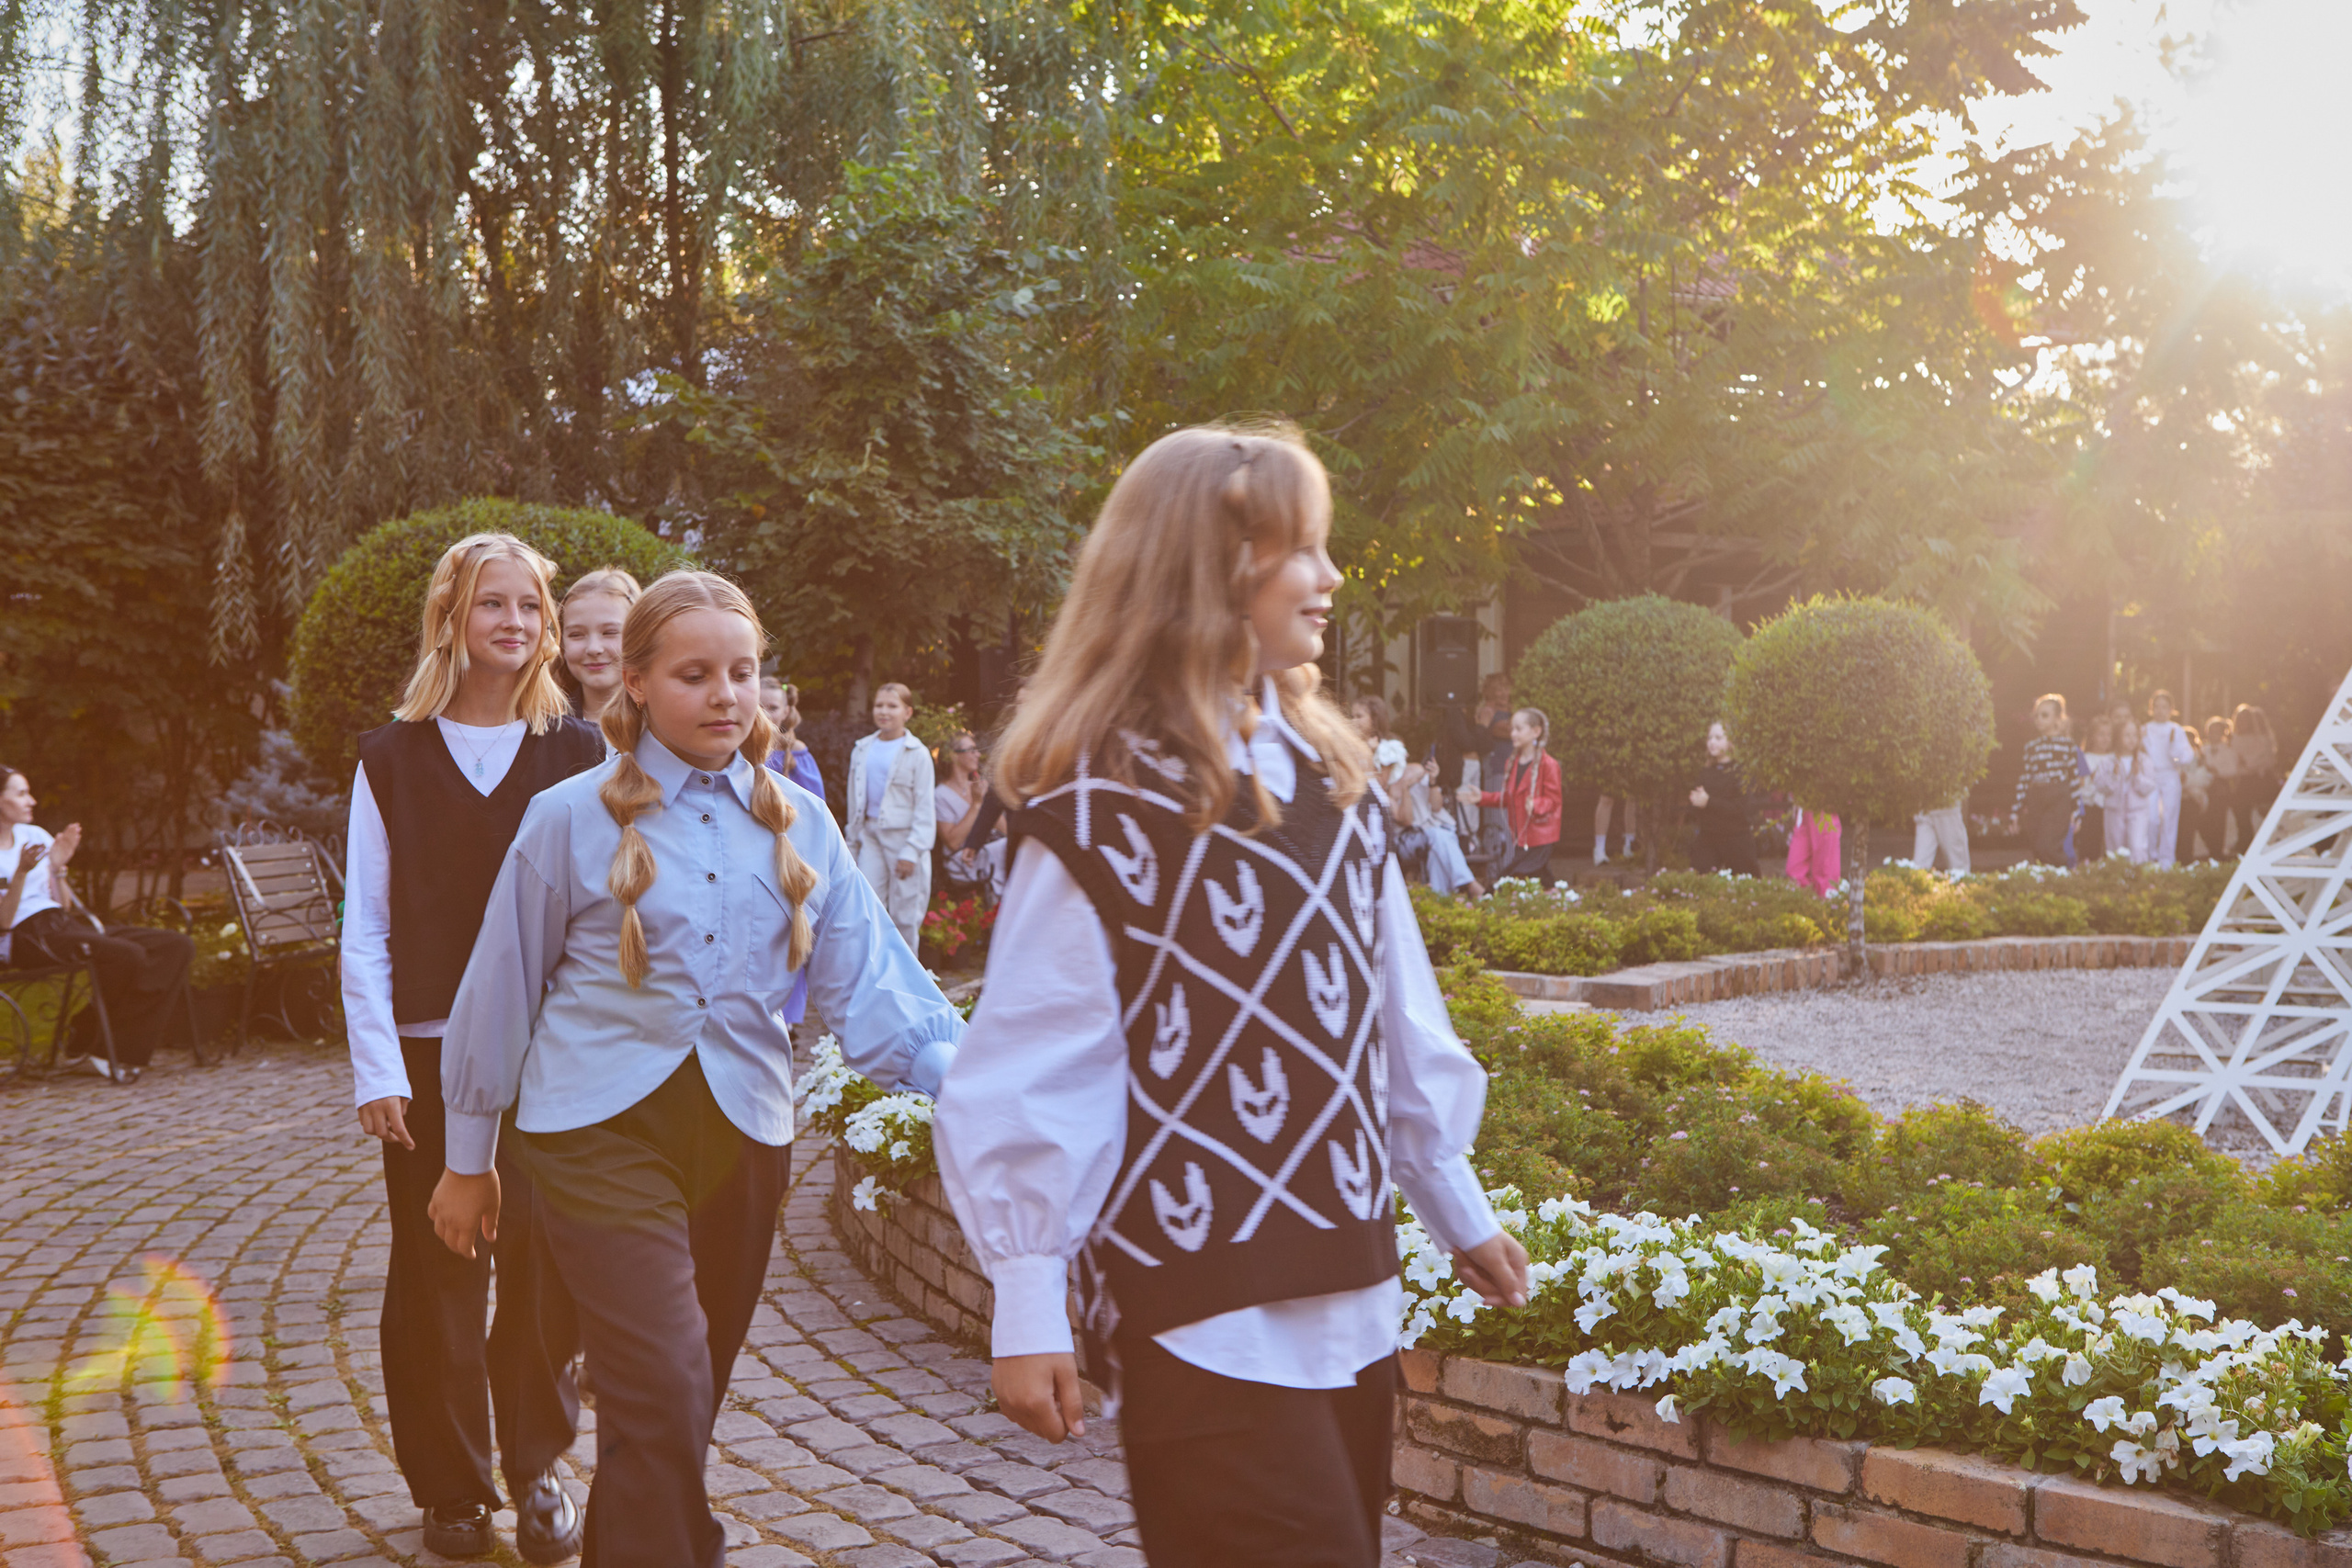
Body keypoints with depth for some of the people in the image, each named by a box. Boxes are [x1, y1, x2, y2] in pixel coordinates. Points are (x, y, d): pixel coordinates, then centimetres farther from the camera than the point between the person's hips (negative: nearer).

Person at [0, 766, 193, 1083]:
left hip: (66, 924, 8)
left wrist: (58, 867, 0)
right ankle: (84, 1046, -14)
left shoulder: (36, 835, 18)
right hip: (26, 938, -8)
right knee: (128, 955, -32)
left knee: (177, 947, -9)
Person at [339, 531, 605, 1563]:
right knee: (439, 1275, 6)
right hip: (432, 1055, 0)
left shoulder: (578, 755, 4)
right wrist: (377, 1070, -5)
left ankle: (535, 1472, 21)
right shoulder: (393, 760, 4)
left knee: (545, 1270, 2)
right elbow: (365, 931, 2)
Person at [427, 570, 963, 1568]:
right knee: (664, 1395, -16)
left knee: (678, 1409, 13)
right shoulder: (571, 819, -2)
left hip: (741, 1130, 4)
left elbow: (864, 981, 1)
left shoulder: (799, 824, 6)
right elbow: (501, 990, 5)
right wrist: (469, 1160, 10)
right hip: (602, 1126, -3)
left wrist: (962, 1069, -17)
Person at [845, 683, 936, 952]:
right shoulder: (862, 750, 9)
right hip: (871, 834, 4)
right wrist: (853, 842, 17)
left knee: (905, 915, 2)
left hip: (904, 836, -4)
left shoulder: (917, 754, -6)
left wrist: (911, 851, -12)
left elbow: (924, 808, -7)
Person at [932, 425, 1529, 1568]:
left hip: (1347, 1294, 7)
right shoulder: (1100, 804, -10)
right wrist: (1027, 1305, -13)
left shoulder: (1326, 776, 11)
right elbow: (1030, 1070, -11)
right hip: (1202, 1314, -7)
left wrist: (1457, 1211, 21)